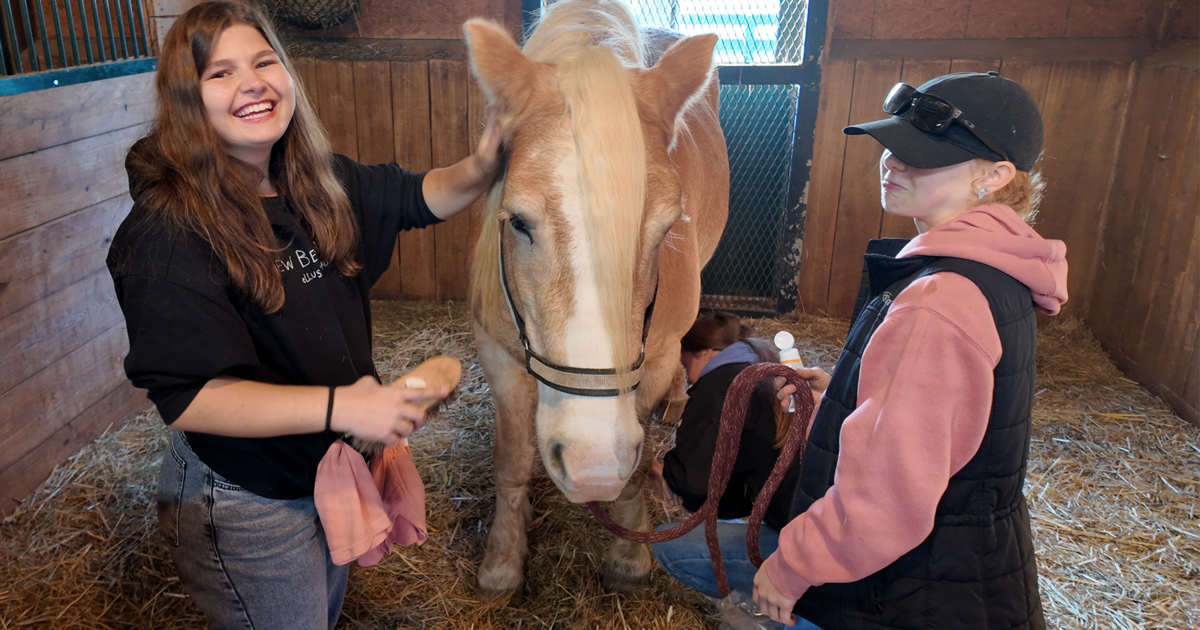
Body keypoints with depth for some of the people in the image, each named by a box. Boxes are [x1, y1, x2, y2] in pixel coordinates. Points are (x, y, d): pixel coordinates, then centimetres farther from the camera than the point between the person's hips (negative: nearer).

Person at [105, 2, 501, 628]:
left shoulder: (318, 183, -4)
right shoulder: (169, 230, -26)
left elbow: (420, 199, 6)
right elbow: (187, 398, -29)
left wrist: (480, 170, -16)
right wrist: (340, 405, -37)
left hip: (330, 464, 7)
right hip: (242, 504, -7)